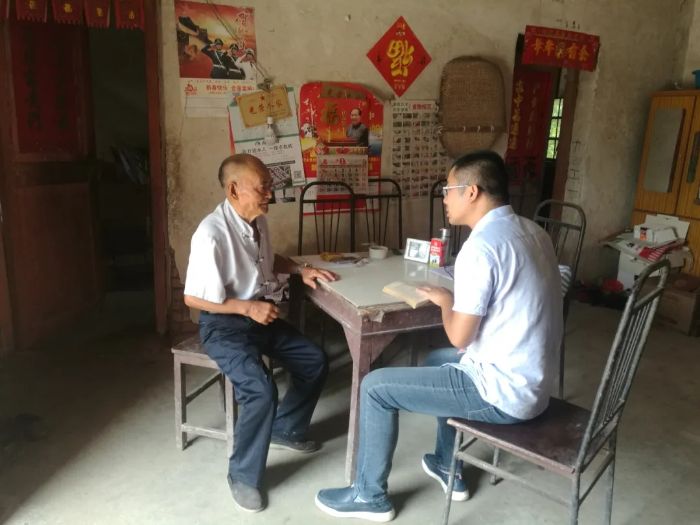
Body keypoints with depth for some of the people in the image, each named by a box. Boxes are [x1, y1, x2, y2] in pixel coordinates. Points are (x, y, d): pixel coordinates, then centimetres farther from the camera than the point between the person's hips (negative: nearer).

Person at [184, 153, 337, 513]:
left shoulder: (258, 221, 0)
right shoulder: (212, 234, -25)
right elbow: (193, 298, -21)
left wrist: (300, 270, 3)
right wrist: (248, 308, -23)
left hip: (260, 315, 8)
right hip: (224, 324, -8)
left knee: (315, 362, 5)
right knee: (261, 390, -27)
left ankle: (285, 429, 26)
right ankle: (243, 475, -2)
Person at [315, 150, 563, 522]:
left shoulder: (480, 246, -23)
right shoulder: (532, 231, 5)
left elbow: (459, 337, -19)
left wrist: (445, 301, 0)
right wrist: (458, 298, 9)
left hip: (503, 391, -9)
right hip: (533, 380, 9)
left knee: (375, 387, -1)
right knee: (438, 361, 31)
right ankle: (448, 468, 40)